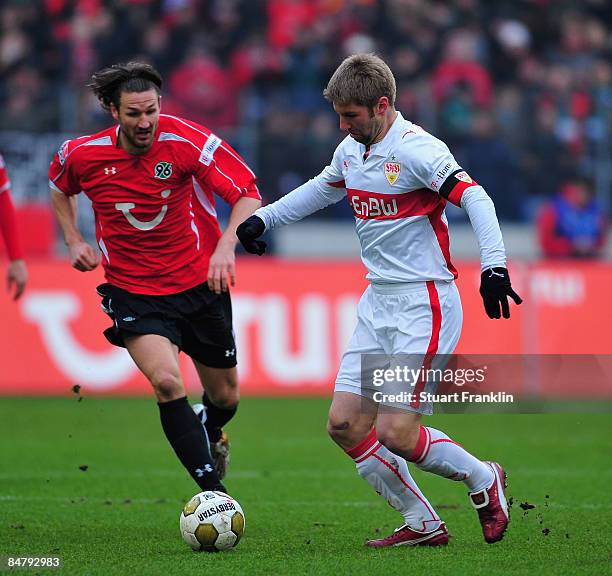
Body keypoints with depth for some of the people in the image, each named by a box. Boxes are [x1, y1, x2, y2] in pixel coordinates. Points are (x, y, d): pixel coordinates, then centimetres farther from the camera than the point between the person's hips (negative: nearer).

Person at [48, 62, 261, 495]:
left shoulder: (187, 141, -18)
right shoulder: (82, 154, -9)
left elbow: (248, 193, -20)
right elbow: (60, 186, 16)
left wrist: (226, 246, -35)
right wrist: (74, 240, 4)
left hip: (200, 282, 1)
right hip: (133, 292, 0)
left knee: (225, 397, 14)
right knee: (167, 382, -26)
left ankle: (210, 435, 53)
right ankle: (214, 491, -23)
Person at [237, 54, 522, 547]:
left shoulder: (417, 150, -16)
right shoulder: (351, 150, 9)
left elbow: (475, 198, -25)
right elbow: (323, 189, 31)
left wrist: (493, 264, -37)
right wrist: (264, 217, 28)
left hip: (424, 303, -9)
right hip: (378, 303, 9)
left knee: (395, 433, -14)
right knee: (344, 423, 1)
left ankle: (483, 479, 14)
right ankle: (422, 524, 13)